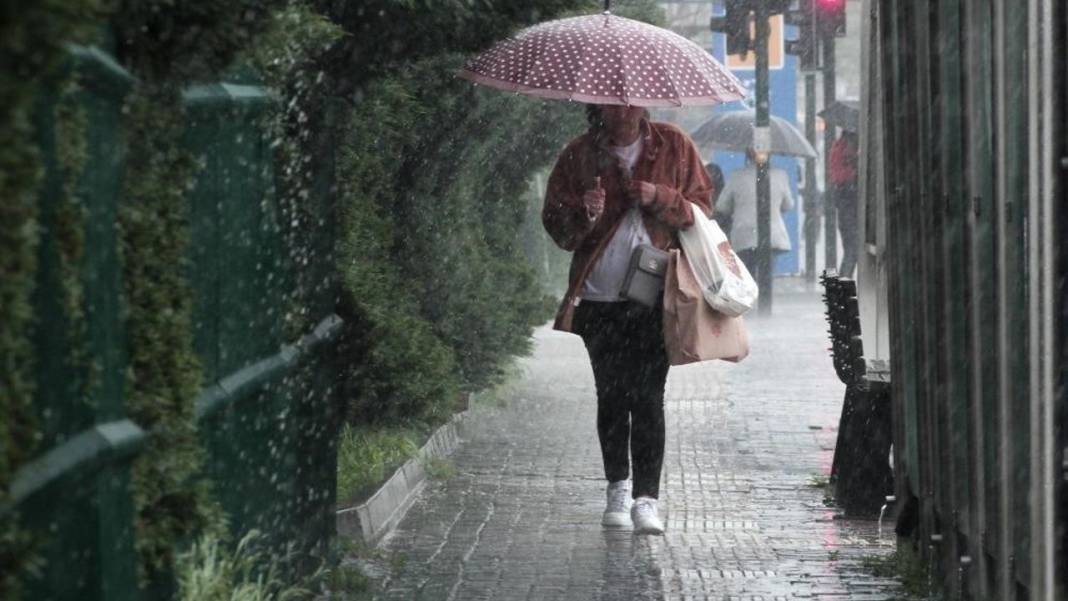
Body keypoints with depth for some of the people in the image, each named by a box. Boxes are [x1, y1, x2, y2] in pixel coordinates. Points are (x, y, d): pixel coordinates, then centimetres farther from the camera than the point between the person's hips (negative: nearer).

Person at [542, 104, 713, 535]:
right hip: (600, 297, 2)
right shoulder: (580, 155, 5)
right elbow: (556, 224, 6)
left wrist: (660, 198, -12)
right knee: (611, 395, 6)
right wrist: (584, 214, -16)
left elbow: (701, 207, 6)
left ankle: (646, 498, -9)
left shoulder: (673, 146, 5)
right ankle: (617, 487, 22)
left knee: (648, 396, -10)